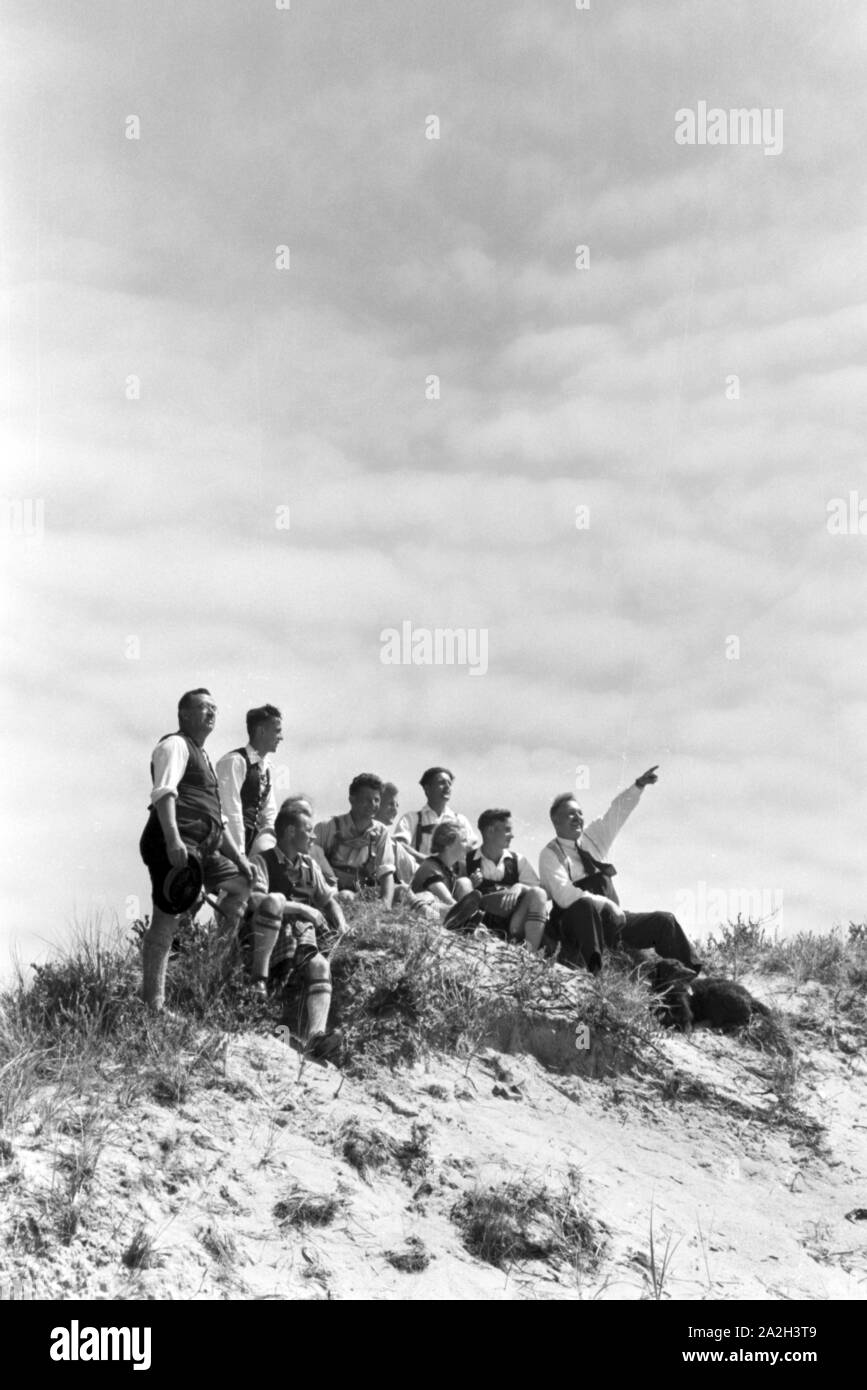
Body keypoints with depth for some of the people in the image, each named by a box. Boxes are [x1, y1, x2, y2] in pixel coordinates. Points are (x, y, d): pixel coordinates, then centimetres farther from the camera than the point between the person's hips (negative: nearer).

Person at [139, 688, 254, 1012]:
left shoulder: (204, 759, 30)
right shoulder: (175, 746, 0)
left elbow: (219, 818, 33)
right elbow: (164, 792, -18)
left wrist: (238, 856, 23)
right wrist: (173, 839, -31)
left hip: (205, 849, 10)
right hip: (176, 847, -10)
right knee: (166, 921, -12)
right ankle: (152, 1003, -12)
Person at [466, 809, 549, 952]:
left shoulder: (517, 860, 17)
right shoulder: (467, 859, 10)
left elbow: (542, 891, 6)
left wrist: (520, 888, -13)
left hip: (516, 921, 2)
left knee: (537, 894, -22)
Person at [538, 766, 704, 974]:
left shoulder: (592, 838, 14)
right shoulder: (550, 854, -5)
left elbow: (617, 812, 9)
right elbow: (565, 895, -17)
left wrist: (639, 786, -5)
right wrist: (607, 904, -22)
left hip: (612, 918, 7)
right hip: (576, 923, -7)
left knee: (664, 921, -3)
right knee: (587, 905, -38)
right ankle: (593, 970, -48)